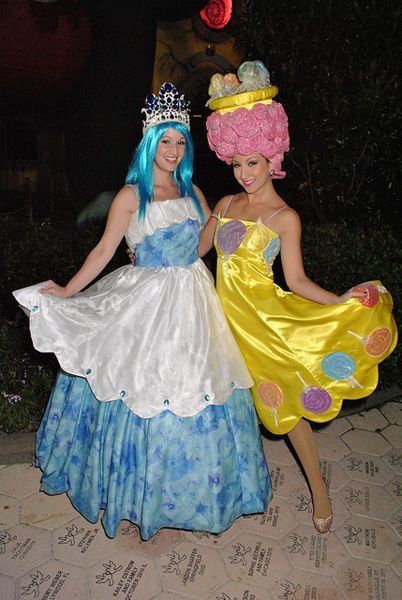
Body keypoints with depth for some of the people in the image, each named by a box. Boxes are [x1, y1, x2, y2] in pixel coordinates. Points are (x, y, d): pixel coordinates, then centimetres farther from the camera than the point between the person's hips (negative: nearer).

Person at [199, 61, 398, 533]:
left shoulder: (284, 218, -7)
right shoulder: (226, 205, 8)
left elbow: (295, 280, -8)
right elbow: (196, 249, 18)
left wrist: (339, 301, -21)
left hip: (263, 315, -4)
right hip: (227, 312, 5)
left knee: (282, 397, 2)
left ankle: (318, 487, 21)